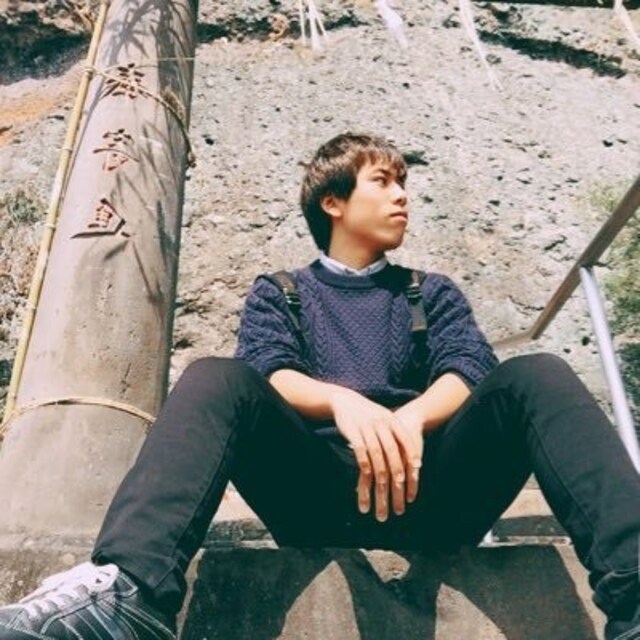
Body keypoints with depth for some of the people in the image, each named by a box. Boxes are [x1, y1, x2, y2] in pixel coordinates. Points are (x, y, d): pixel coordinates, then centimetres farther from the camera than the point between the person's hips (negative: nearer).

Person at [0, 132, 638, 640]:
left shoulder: (432, 292, 25)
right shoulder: (280, 292, 22)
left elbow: (468, 372, 5)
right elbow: (267, 377, 1)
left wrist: (411, 418, -20)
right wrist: (344, 402, -23)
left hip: (427, 488, 2)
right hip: (318, 490, -1)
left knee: (536, 377, -22)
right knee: (215, 379, -25)